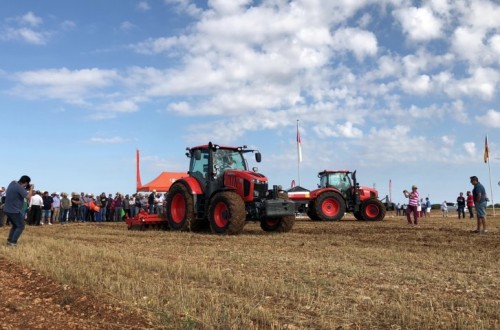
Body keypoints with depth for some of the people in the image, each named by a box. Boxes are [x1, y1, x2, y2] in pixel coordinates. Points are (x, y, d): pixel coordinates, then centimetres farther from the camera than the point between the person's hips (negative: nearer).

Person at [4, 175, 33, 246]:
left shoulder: (13, 183, 3)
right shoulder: (19, 187, -22)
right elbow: (29, 197, -24)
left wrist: (26, 189, 4)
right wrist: (31, 189, -9)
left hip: (7, 209, 9)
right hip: (15, 211, -9)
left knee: (15, 225, 22)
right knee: (20, 226, 3)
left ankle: (9, 240, 19)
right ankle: (13, 242, -4)